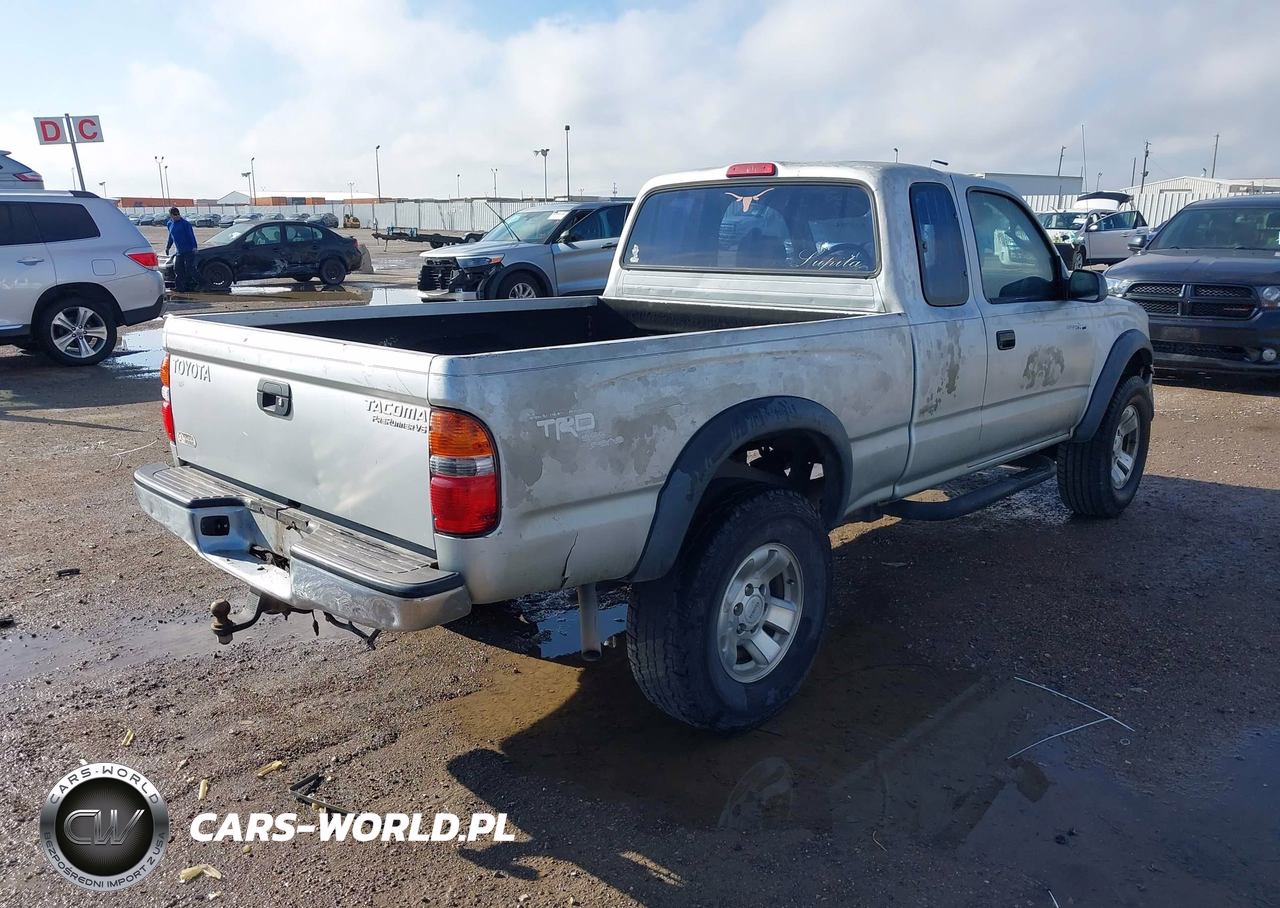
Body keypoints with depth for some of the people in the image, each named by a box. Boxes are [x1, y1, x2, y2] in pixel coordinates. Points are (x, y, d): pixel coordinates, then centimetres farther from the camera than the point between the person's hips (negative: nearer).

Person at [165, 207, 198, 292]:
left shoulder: (185, 223, -8)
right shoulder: (170, 224, 13)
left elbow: (191, 235, -11)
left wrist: (194, 246, -18)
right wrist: (168, 247, 25)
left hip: (189, 250, -7)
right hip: (179, 252, 7)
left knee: (189, 268, -12)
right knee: (177, 269, 4)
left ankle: (200, 283, 0)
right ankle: (180, 288, 9)